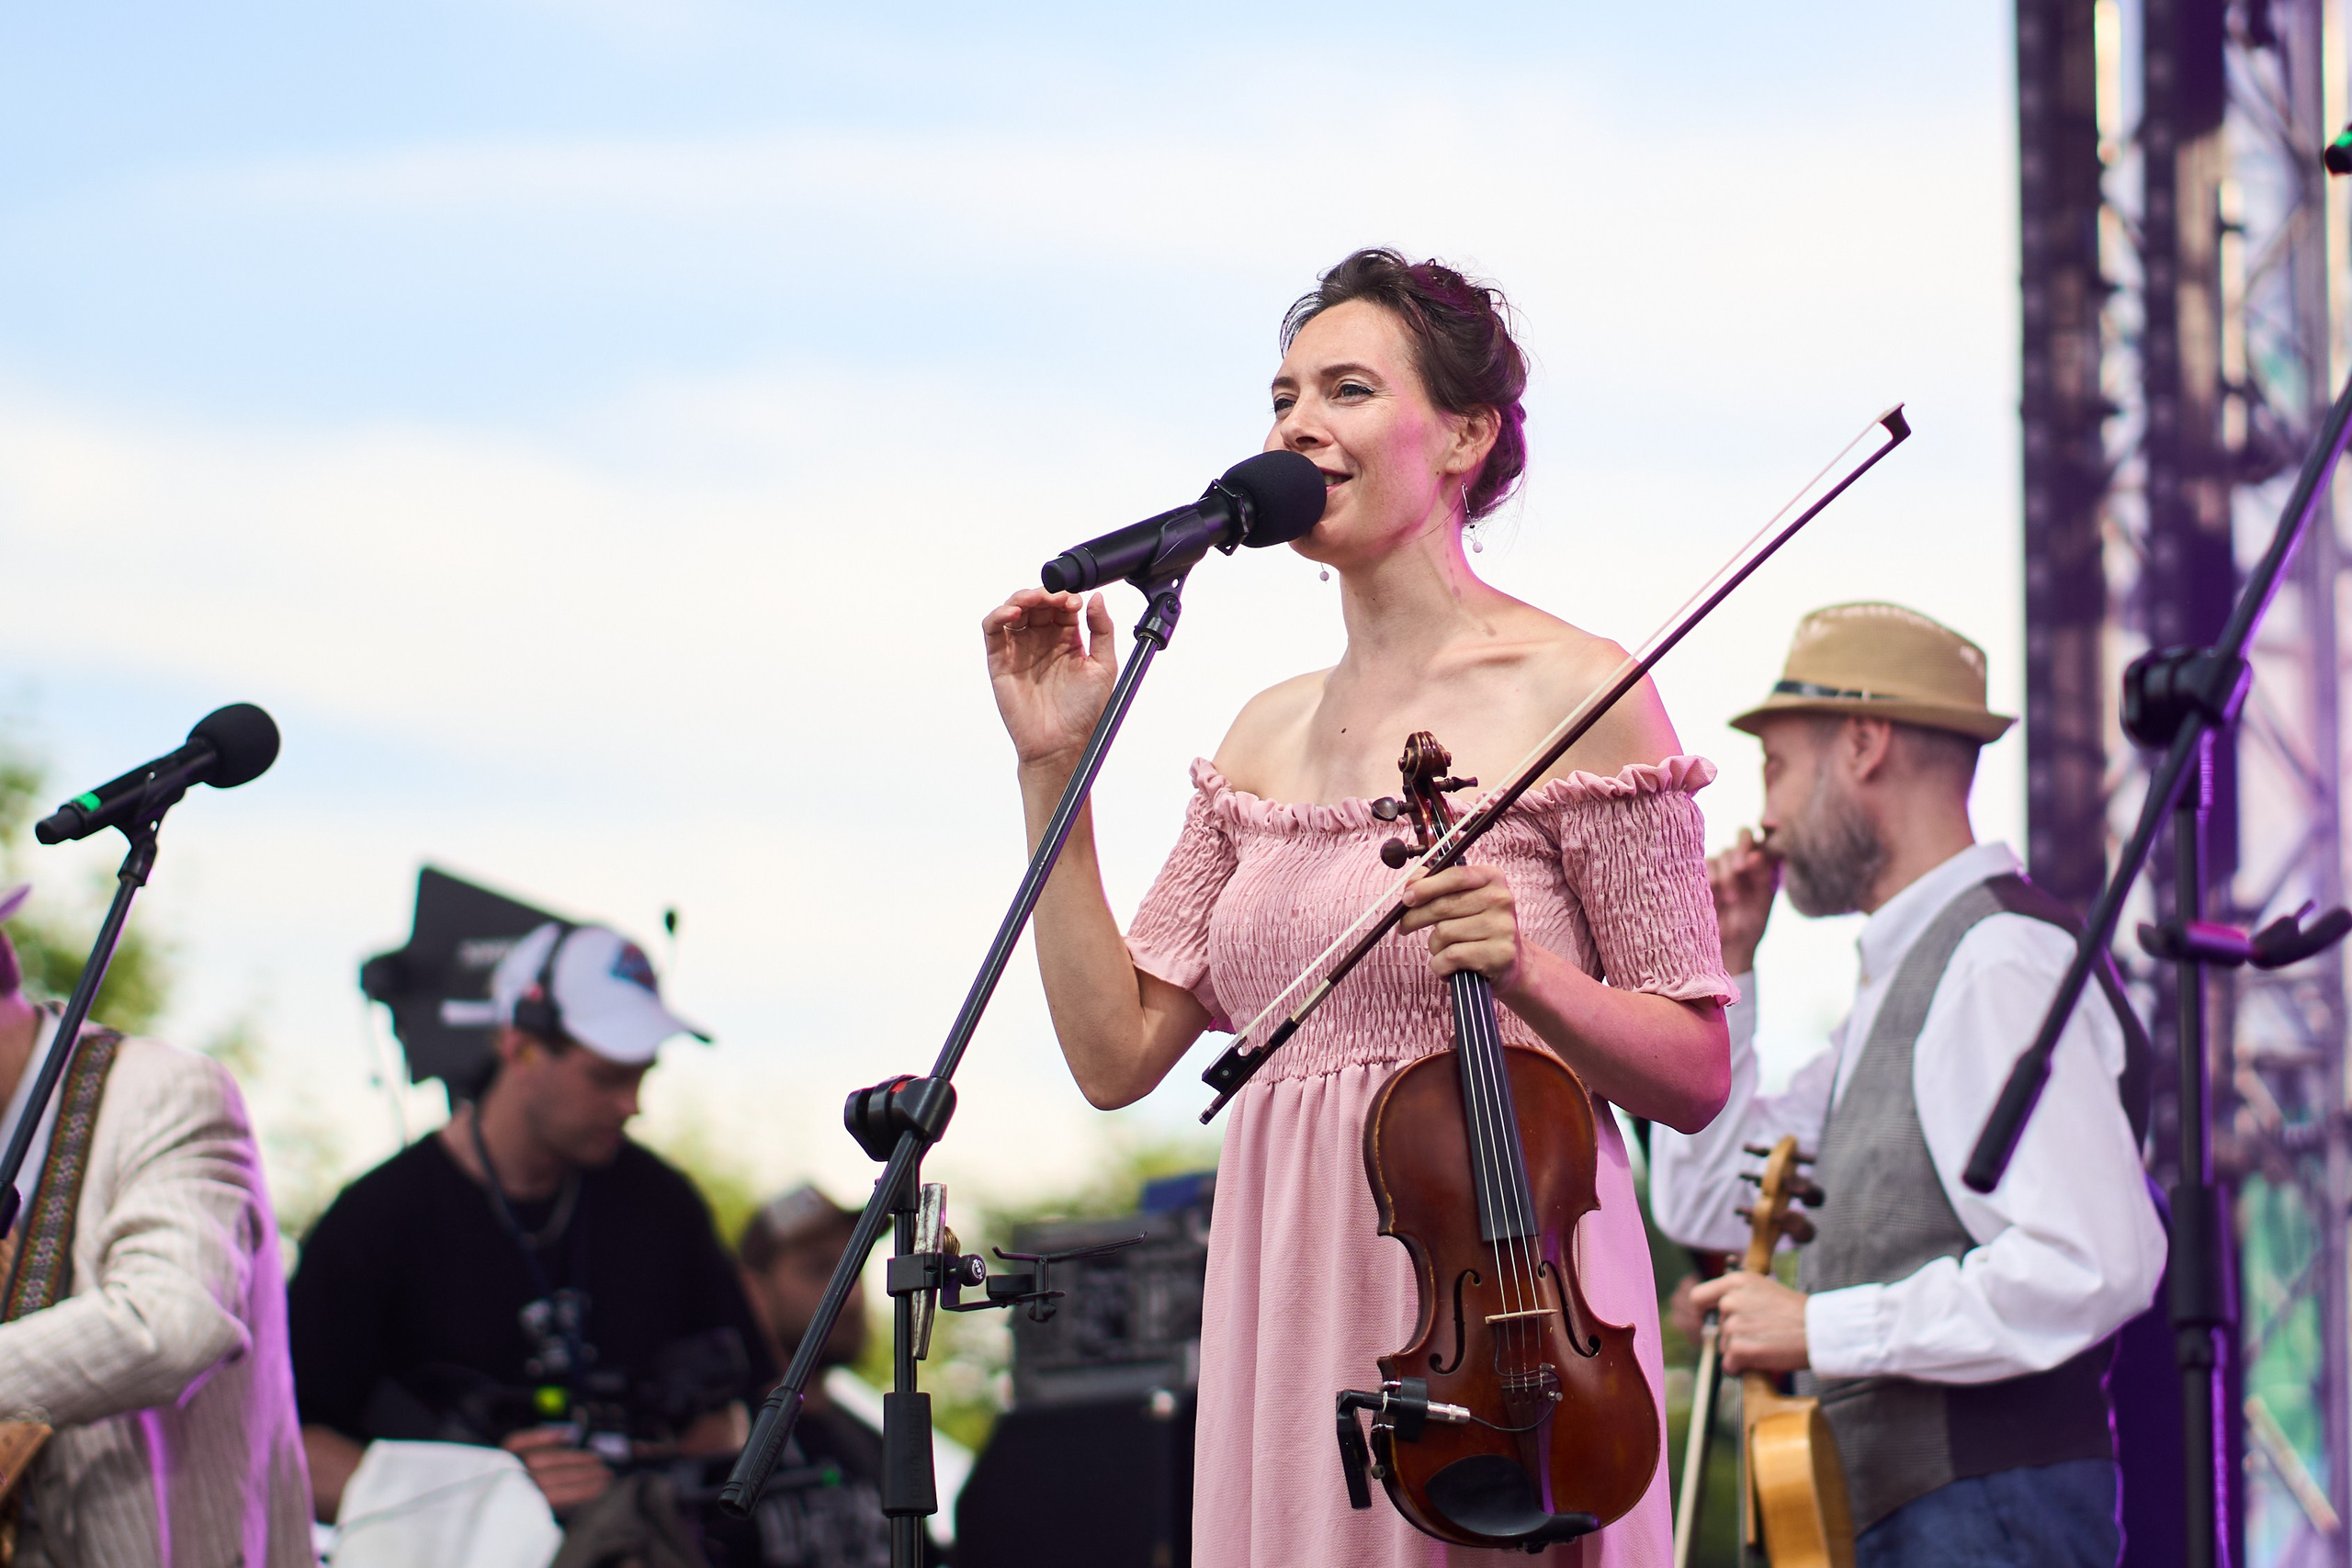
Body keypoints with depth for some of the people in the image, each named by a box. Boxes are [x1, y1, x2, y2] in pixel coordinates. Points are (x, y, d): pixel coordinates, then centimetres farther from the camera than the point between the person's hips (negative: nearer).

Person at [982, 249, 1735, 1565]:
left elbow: (1697, 1076, -4)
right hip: (1288, 1305, 6)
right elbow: (1117, 1049, 9)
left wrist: (1531, 974, -22)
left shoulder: (1572, 692, -4)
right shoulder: (1269, 737, 14)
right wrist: (1052, 767, 6)